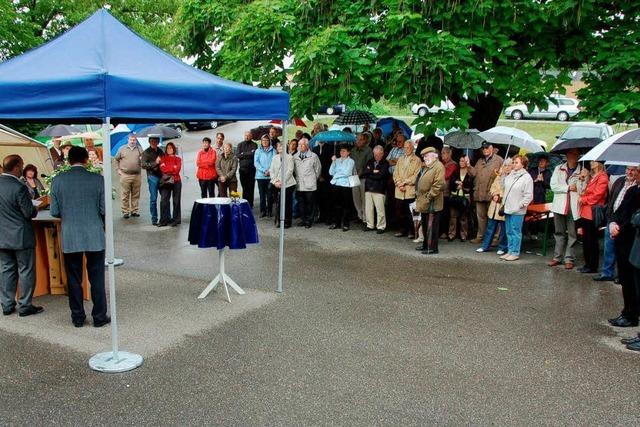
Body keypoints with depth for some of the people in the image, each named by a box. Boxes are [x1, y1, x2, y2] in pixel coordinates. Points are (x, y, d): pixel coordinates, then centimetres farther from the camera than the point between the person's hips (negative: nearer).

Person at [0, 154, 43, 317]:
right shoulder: (19, 188, -21)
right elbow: (29, 213, -17)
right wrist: (36, 209, 3)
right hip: (21, 236, -6)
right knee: (26, 271, 5)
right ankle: (25, 306, 11)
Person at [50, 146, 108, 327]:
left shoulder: (58, 180, -3)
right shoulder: (97, 179, -8)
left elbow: (54, 212, -1)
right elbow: (104, 210, -7)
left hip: (70, 238, 1)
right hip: (95, 237, -1)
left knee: (74, 279, 13)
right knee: (97, 279, 9)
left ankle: (78, 317, 22)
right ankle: (99, 317, 15)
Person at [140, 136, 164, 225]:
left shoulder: (160, 151, 16)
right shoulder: (146, 152, 1)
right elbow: (143, 165, -8)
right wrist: (155, 163, -14)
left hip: (161, 176, 4)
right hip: (152, 177, -4)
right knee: (153, 199, -1)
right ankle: (154, 219, 6)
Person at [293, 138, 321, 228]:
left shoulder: (313, 156, 0)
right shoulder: (295, 156, 9)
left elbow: (318, 169, 7)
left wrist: (315, 178, 10)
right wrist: (295, 178, 12)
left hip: (310, 184, -3)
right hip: (299, 184, 3)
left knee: (309, 203, -1)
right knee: (300, 203, 6)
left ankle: (309, 221, 7)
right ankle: (303, 219, 16)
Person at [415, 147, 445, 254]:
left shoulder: (438, 167, -13)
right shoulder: (426, 167, 19)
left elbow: (438, 185, -21)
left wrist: (429, 197, -19)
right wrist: (418, 195, 16)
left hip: (431, 203, -10)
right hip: (423, 202, 10)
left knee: (431, 226, -5)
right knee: (425, 225, 17)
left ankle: (432, 248, 2)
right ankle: (426, 245, 28)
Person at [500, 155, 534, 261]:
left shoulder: (527, 177, -9)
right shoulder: (510, 175, 12)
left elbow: (529, 195, -11)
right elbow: (504, 187, 24)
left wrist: (521, 205, -13)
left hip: (517, 210, -7)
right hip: (508, 208, 7)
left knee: (516, 231, -2)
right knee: (509, 231, 13)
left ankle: (515, 253, 5)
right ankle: (510, 251, 22)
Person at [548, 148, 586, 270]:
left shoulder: (582, 171, 4)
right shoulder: (558, 169, 8)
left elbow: (583, 190, -4)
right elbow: (553, 186, -2)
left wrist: (582, 179, -19)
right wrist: (568, 188, -8)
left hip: (574, 207, -2)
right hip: (559, 206, 2)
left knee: (572, 234, 2)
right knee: (559, 233, 10)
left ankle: (569, 259, 9)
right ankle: (558, 257, 17)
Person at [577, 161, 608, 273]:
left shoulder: (602, 178, -11)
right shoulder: (592, 177, 17)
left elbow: (597, 195, -17)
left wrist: (583, 199, -6)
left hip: (593, 213, -8)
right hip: (586, 213, 8)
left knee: (592, 241, -1)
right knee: (586, 240, 12)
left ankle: (593, 267, 8)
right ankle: (588, 264, 20)